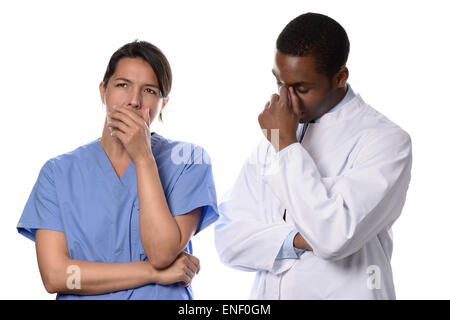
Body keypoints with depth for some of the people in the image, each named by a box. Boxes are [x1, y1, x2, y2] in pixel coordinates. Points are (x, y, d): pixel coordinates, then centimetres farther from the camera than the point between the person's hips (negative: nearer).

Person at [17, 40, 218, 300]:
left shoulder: (189, 160, 3)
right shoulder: (59, 172, 5)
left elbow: (162, 254, -10)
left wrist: (143, 157, -10)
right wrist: (155, 273, -7)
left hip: (163, 298, 0)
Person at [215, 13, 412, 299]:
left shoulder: (385, 140, -14)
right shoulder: (272, 134, 3)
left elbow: (334, 237, -26)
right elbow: (229, 238, -1)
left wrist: (287, 145, -20)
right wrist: (297, 240, -17)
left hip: (342, 292, -4)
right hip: (266, 292, 5)